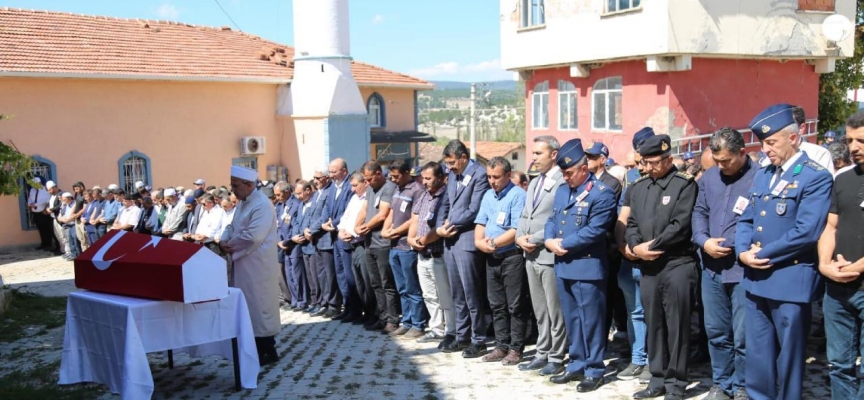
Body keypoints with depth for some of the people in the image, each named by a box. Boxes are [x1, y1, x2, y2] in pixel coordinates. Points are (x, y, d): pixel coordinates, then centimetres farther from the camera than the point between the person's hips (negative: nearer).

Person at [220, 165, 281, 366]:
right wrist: (224, 241, -1)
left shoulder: (262, 205, -19)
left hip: (258, 264, -9)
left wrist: (231, 246, -13)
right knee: (249, 304, 13)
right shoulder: (242, 203, 13)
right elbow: (232, 226, 20)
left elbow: (253, 236, -27)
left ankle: (268, 351, 5)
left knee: (260, 304, -3)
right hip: (244, 263, 9)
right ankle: (257, 347, 23)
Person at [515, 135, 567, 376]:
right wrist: (520, 237, 1)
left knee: (555, 311, 0)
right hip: (531, 256, 9)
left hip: (550, 255, -9)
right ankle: (543, 354, 23)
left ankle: (556, 358, 9)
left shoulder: (564, 182, -12)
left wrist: (535, 239, -15)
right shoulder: (534, 183, 19)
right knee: (540, 311, 15)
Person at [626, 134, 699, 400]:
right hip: (648, 266, 6)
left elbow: (681, 224, -14)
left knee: (676, 325, 1)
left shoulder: (685, 185, -5)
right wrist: (636, 247, -7)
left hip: (677, 264, -5)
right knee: (654, 324, 11)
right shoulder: (637, 188, 13)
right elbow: (631, 223, 12)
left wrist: (652, 246, -13)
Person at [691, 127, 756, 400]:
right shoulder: (709, 177, 10)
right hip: (712, 268, 6)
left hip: (744, 268, -6)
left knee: (743, 336, 2)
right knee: (716, 331, 14)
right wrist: (704, 241, -5)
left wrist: (733, 244, -18)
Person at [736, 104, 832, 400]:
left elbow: (806, 231, -20)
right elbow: (746, 220, 14)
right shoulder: (762, 175, 13)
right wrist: (743, 251, -6)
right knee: (757, 355, 14)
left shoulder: (816, 177, -10)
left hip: (791, 281, -7)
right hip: (756, 278, 7)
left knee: (788, 356, 6)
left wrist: (763, 253, -14)